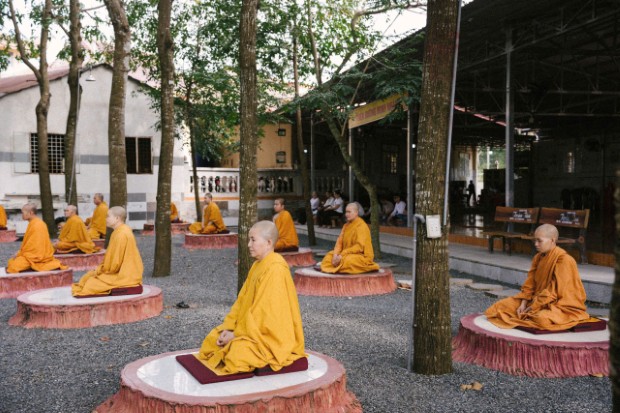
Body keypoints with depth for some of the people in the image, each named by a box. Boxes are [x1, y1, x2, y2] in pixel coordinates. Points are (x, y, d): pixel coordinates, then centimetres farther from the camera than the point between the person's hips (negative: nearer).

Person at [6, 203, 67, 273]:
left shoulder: (36, 225, -19)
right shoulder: (35, 223, 12)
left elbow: (32, 245, -20)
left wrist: (19, 254, -9)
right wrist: (20, 252, 8)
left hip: (36, 256, -10)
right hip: (37, 253, 10)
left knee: (13, 265, -24)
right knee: (11, 262, 13)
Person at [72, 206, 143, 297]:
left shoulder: (121, 234, -21)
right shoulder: (122, 231, 10)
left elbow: (116, 261, -21)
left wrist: (101, 269, -5)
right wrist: (101, 268, 8)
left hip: (123, 275, -10)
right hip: (123, 271, 10)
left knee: (91, 284, -12)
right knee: (89, 276, 12)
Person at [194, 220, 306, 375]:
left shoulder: (275, 269, -21)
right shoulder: (257, 265, 9)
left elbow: (264, 310, -24)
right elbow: (242, 300, 10)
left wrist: (237, 334, -17)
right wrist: (229, 328, -2)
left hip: (271, 334, -10)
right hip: (254, 327, 10)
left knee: (237, 352, -31)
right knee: (213, 338, 6)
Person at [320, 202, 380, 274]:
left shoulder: (362, 226, -14)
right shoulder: (346, 225, 9)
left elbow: (359, 246, -23)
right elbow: (339, 242, 5)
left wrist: (342, 255, -25)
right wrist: (335, 254, -14)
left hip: (362, 256, -7)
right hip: (347, 254, 8)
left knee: (347, 260, -36)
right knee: (329, 256, -8)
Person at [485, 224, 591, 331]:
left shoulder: (564, 260, -20)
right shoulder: (538, 257, 6)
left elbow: (554, 291, -23)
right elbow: (530, 284, 6)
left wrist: (532, 308, -19)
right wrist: (523, 304, -8)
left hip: (562, 306, -7)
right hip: (538, 300, 7)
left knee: (542, 318, -40)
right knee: (502, 305, -1)